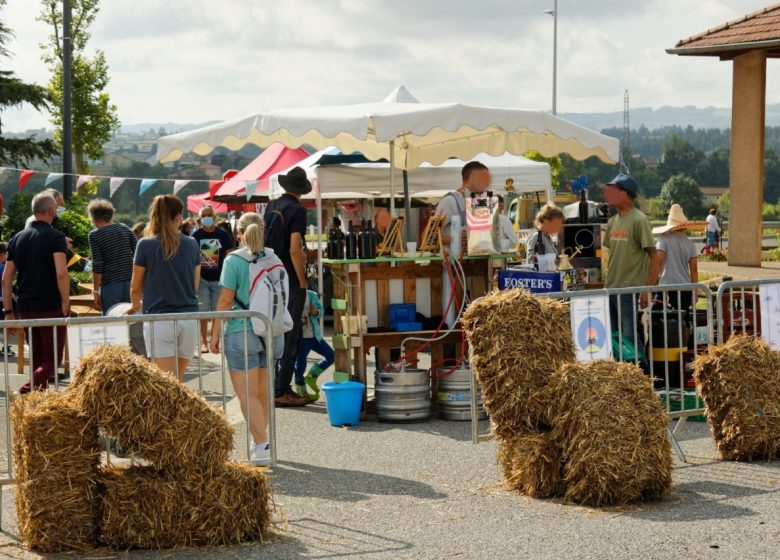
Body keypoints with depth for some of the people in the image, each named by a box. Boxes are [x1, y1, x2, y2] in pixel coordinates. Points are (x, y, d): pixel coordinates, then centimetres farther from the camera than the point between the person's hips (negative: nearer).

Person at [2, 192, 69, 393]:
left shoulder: (17, 239, 9)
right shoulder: (55, 237, -8)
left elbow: (6, 280, 8)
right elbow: (61, 273, -22)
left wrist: (8, 311, 11)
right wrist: (65, 302, -11)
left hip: (25, 308, 6)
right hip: (51, 308, -6)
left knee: (37, 359, 17)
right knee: (52, 360, -1)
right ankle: (28, 389, -23)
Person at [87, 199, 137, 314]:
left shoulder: (94, 235, -4)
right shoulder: (124, 229, 9)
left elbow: (97, 265, -9)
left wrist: (96, 291, -5)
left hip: (110, 284, -4)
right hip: (130, 281, 4)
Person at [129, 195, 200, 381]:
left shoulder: (145, 245, -4)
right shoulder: (191, 244, 4)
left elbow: (135, 287, 6)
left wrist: (135, 305, 27)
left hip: (159, 320, -3)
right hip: (189, 319, 3)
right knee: (178, 381, 14)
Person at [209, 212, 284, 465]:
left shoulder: (234, 260, -8)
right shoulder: (273, 258, 6)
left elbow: (225, 300, -10)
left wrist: (215, 333, -3)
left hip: (242, 331, -5)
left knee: (247, 395, -1)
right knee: (263, 392, 16)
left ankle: (262, 446, -9)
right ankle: (260, 442, 24)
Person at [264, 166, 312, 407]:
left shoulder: (271, 206, 9)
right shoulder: (297, 210, -13)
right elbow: (294, 249, -20)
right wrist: (303, 281, -13)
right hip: (290, 280, -7)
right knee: (289, 337, -2)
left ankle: (272, 386, 20)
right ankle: (282, 391, -2)